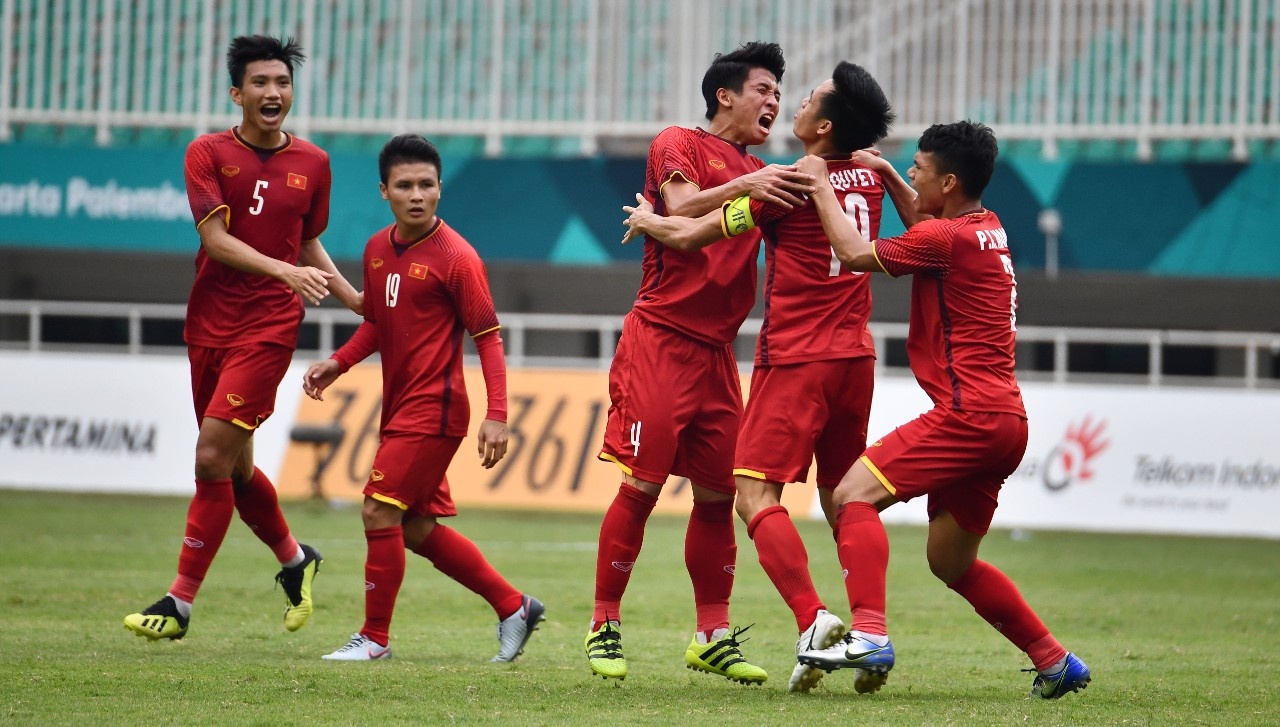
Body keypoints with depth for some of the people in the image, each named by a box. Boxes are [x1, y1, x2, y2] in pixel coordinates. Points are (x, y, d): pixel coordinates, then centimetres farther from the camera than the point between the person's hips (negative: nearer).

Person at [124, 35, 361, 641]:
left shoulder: (312, 163, 5)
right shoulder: (208, 153, -1)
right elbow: (215, 239, -13)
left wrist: (359, 303, 13)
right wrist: (285, 271, -25)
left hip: (269, 329, -2)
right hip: (208, 327, 2)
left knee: (213, 458, -12)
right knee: (235, 467, 11)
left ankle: (181, 603, -8)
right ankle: (295, 560, 38)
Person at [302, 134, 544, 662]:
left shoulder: (455, 257, -13)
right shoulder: (377, 249, 9)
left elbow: (487, 337, -12)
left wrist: (497, 416, -19)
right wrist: (338, 363, 6)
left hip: (433, 410, -8)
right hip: (398, 408, 8)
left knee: (380, 511, -11)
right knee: (417, 528, 12)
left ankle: (374, 638, 1)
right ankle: (513, 607, 24)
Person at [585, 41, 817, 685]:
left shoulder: (759, 175, 19)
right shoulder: (679, 145, 0)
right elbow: (681, 209, -17)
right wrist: (743, 188, -29)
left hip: (717, 352, 6)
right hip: (661, 337, -6)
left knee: (717, 493, 4)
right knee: (642, 484, -9)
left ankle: (712, 636, 10)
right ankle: (604, 626, -1)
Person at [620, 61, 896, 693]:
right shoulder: (869, 178, 7)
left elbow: (689, 235, -2)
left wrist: (644, 220, 19)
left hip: (796, 358, -7)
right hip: (855, 357, 7)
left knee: (755, 494, -9)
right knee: (841, 497, 13)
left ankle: (812, 619, -26)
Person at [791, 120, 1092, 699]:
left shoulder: (945, 238, -11)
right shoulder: (986, 229, 16)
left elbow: (855, 254, -10)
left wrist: (820, 185, 1)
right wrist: (887, 177, 33)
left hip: (970, 413, -10)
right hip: (1004, 420, 10)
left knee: (854, 493, -14)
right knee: (951, 561, 18)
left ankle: (870, 637, -27)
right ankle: (1056, 662, 21)